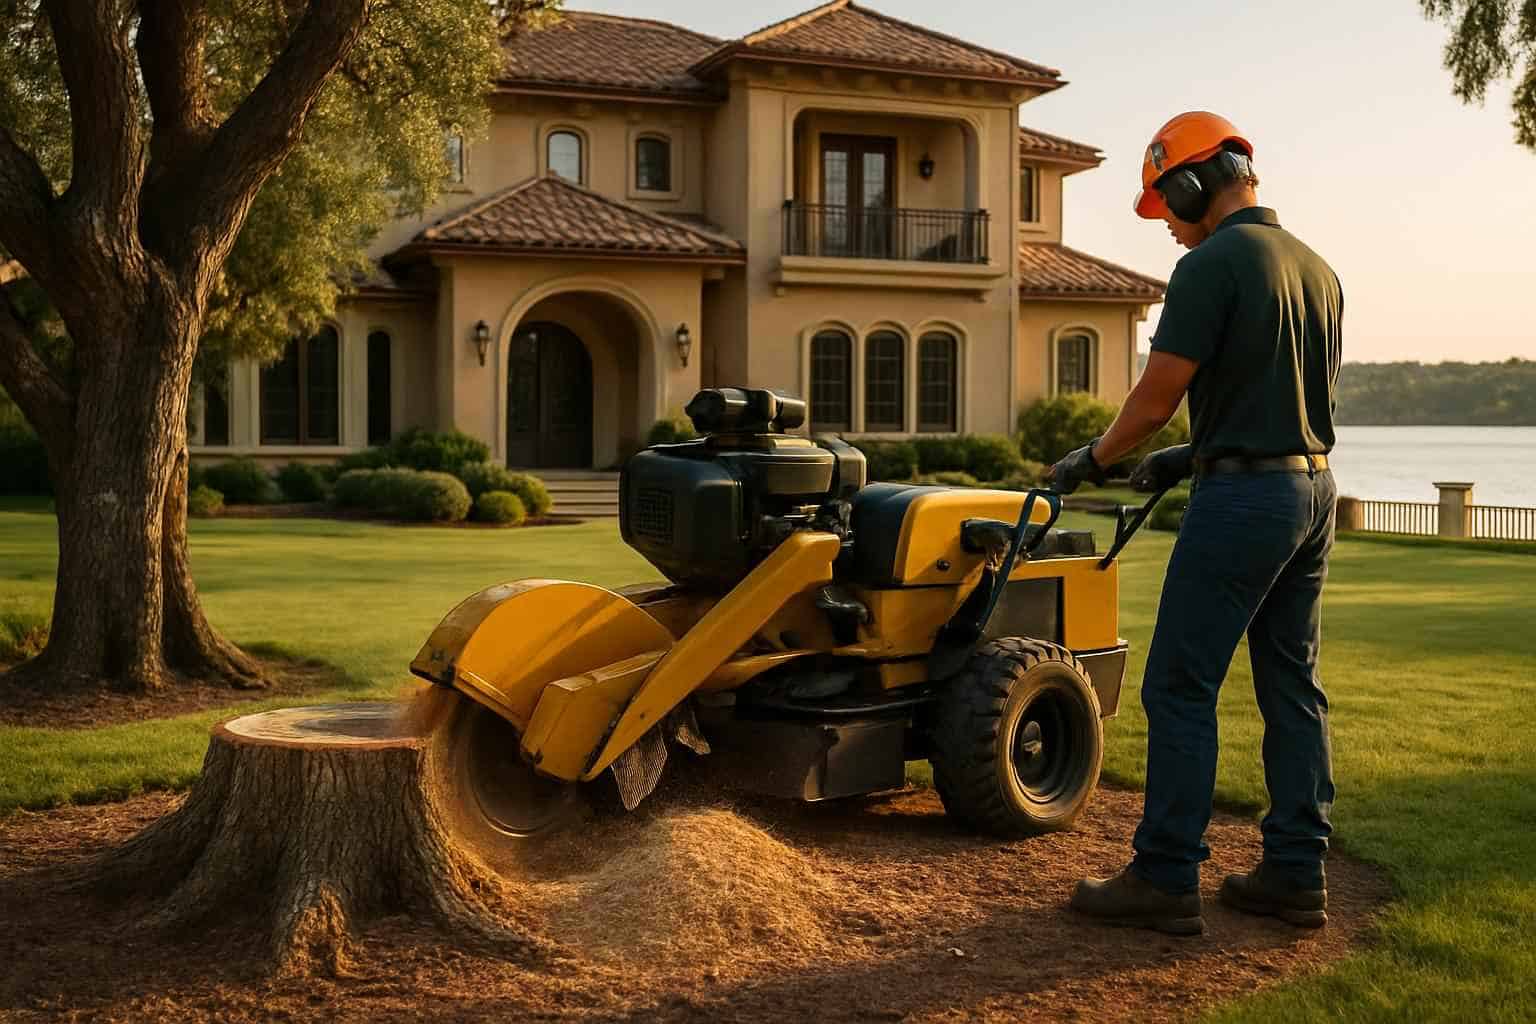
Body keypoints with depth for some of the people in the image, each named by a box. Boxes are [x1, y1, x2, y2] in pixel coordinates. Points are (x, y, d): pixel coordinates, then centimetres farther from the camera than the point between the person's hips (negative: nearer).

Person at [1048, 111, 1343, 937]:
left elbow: (1155, 400, -13)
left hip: (1243, 497, -9)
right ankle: (1296, 875, 18)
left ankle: (1166, 881, 2)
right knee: (1293, 689, 12)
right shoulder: (1317, 269, 14)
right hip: (1314, 488, 9)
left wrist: (1091, 460, 4)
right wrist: (1194, 456, 24)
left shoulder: (1212, 266, -13)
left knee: (1180, 688, -2)